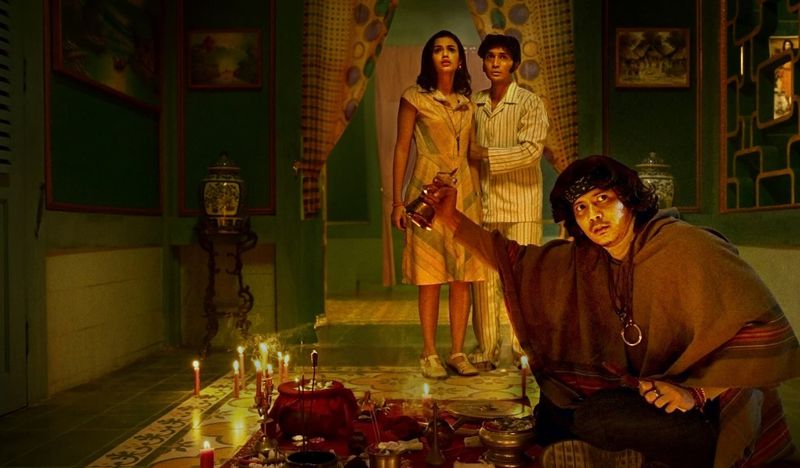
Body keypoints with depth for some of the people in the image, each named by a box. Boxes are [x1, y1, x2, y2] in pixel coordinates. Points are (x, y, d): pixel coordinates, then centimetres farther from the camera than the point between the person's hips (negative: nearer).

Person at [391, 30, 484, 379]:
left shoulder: (467, 103, 14)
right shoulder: (415, 98, 2)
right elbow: (401, 150, -1)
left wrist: (476, 194, 11)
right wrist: (397, 202, -6)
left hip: (464, 192, 4)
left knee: (463, 276, 2)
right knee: (430, 278, -2)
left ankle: (458, 352, 12)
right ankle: (429, 354, 9)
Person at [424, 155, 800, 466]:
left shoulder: (688, 248, -21)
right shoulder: (585, 260, 0)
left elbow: (769, 333, -24)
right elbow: (518, 260, 5)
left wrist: (695, 390, -28)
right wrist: (453, 220, -3)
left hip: (716, 408, -7)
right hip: (645, 389, 8)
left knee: (598, 418, -29)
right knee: (552, 410, 10)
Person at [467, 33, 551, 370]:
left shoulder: (530, 103, 0)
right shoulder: (474, 104, 13)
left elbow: (530, 151, -13)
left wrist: (484, 154, -12)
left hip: (521, 205, -3)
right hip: (482, 203, 4)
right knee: (482, 277, 4)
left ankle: (525, 350, 12)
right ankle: (486, 350, 15)